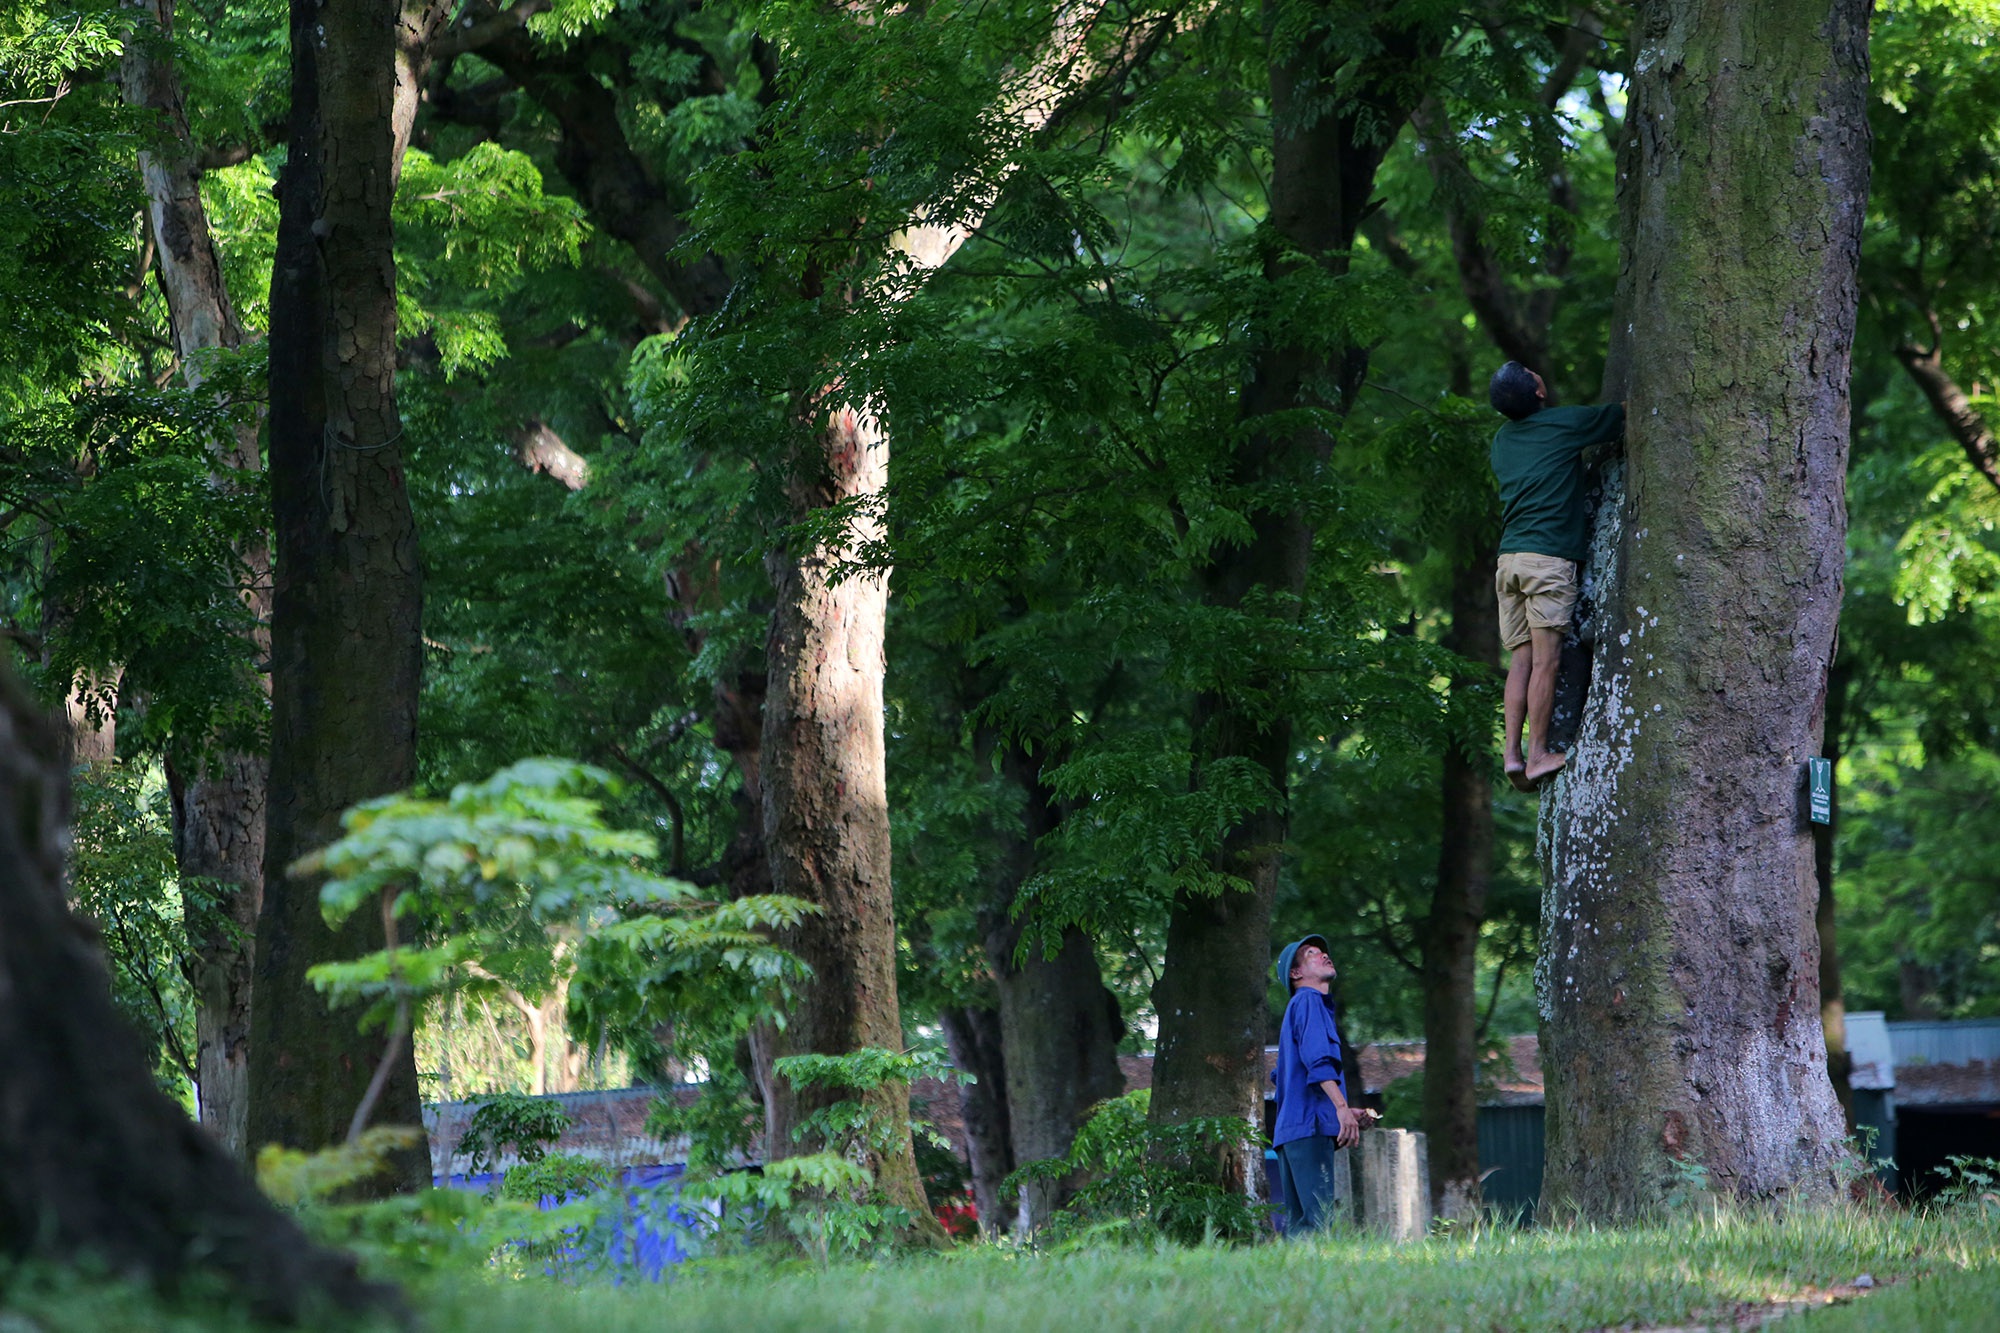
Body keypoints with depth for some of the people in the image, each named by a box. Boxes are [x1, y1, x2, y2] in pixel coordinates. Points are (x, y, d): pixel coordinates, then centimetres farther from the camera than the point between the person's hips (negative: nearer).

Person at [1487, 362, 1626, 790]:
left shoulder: (1502, 439, 17)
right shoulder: (1564, 423, -3)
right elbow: (1625, 414, 6)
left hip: (1510, 557, 6)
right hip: (1550, 556, -6)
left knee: (1521, 659, 6)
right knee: (1545, 660, -5)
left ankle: (1512, 753, -1)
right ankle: (1538, 755, -5)